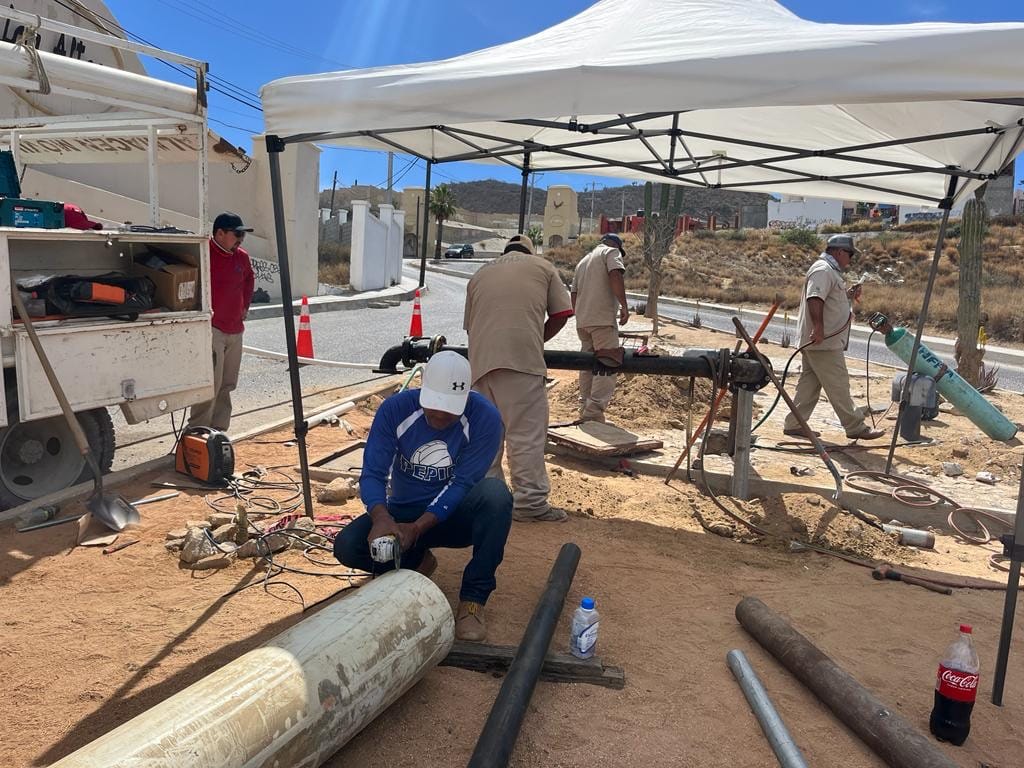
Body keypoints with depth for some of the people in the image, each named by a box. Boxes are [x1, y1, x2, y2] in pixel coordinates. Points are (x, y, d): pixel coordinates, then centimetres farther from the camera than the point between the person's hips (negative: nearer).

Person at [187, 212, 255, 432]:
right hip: (211, 329, -8)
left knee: (226, 385, 13)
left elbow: (249, 279, 30)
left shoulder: (242, 257, 11)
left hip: (235, 330, 8)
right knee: (210, 385, -11)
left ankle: (219, 431, 22)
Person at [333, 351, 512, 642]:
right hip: (403, 513, 2)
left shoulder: (485, 418, -20)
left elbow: (462, 484, -21)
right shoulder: (395, 409, -15)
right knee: (347, 547, -23)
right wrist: (381, 517, -38)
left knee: (495, 493, -34)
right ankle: (418, 562, 8)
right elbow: (372, 473, -18)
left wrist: (416, 528, -32)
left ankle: (473, 598, -20)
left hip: (455, 515, -2)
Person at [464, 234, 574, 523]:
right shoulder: (542, 266, 18)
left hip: (480, 358, 4)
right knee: (527, 431, -2)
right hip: (522, 357, -4)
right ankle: (530, 501, 0)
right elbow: (561, 314, 14)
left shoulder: (481, 274, 27)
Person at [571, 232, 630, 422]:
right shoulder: (611, 252, 5)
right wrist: (624, 306, -16)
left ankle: (585, 410, 18)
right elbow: (615, 275, -14)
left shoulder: (583, 261, 27)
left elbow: (574, 293, 23)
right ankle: (594, 413, -19)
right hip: (603, 320, -8)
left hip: (582, 321, 8)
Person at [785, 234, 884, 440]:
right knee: (838, 385, -3)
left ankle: (794, 424, 16)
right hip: (823, 342, -11)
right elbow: (814, 299, -28)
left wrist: (848, 295, 15)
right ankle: (855, 427, 4)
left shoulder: (830, 271, 21)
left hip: (821, 341, 11)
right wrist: (819, 327, -34)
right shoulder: (823, 270, -14)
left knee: (810, 383, 12)